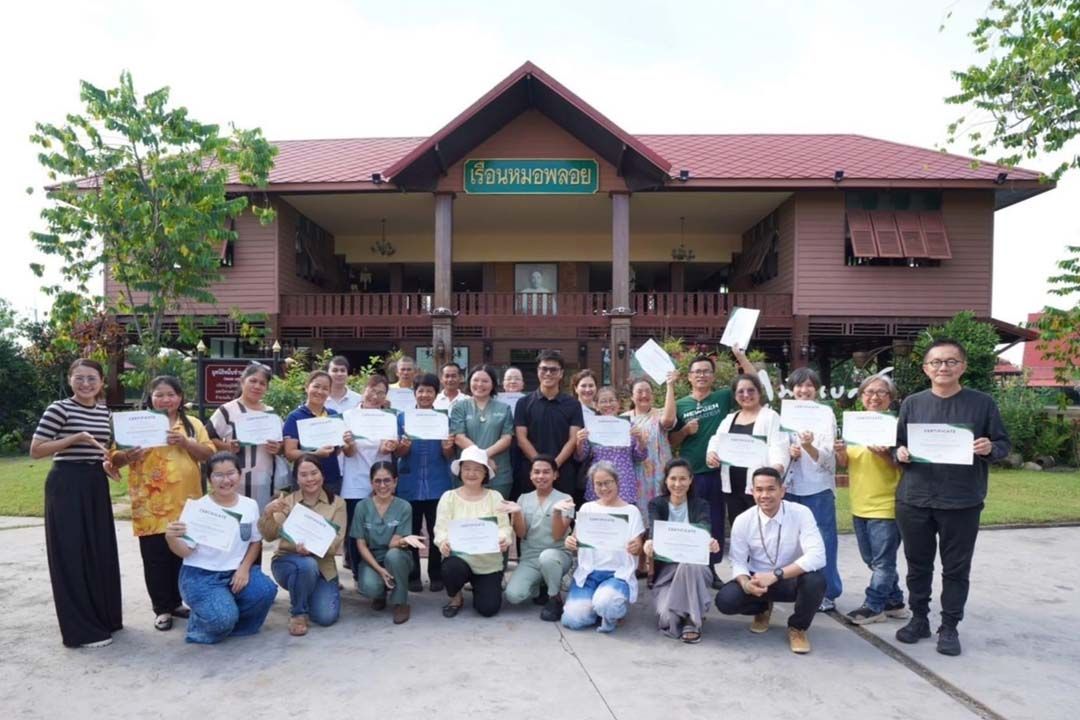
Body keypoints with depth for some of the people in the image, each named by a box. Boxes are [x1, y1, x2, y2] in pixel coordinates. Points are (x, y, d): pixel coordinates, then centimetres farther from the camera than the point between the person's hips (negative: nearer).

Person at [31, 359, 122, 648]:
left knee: (101, 552, 12)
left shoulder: (104, 411, 9)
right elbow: (35, 451, -12)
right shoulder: (59, 409, -11)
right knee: (71, 554, -1)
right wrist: (75, 438, -20)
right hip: (66, 485, -7)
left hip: (96, 484, 7)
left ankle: (105, 617, 25)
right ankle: (82, 629, 6)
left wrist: (108, 462, 4)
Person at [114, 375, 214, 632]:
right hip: (151, 504, -2)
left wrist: (185, 442, -15)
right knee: (156, 558, 3)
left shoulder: (193, 424, 9)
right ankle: (162, 608, 15)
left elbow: (209, 454, 0)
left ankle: (176, 602, 27)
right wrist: (127, 456, -24)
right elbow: (116, 459, -2)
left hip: (185, 502, 2)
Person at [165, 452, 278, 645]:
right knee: (222, 617, -28)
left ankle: (227, 623, 5)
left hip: (236, 572, 4)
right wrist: (171, 538, -31)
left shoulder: (250, 505, 2)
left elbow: (256, 542, 11)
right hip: (201, 575, -4)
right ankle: (201, 623, 10)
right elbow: (185, 551, -8)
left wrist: (244, 568, -7)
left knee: (266, 590, -24)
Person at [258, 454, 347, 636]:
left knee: (326, 617, -16)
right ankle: (298, 613, -9)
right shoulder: (287, 502, -2)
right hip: (287, 561, -1)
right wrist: (267, 514, -36)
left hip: (323, 565, 1)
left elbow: (336, 541, -11)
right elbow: (270, 536, -15)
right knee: (307, 565, -36)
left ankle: (311, 594, 19)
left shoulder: (337, 503, -2)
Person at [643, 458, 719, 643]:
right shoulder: (656, 504, 1)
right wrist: (650, 542, -44)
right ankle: (689, 614, 8)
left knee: (689, 564, -37)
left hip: (694, 568, 0)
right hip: (665, 569, 0)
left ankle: (692, 620, -16)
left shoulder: (701, 505, 1)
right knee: (667, 617, -27)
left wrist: (711, 543, -45)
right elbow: (654, 529, -19)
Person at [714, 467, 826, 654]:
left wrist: (775, 575, -37)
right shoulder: (743, 521, -12)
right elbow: (738, 562, -8)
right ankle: (762, 609, 15)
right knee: (725, 600, -24)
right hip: (758, 580, 2)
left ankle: (797, 628, -2)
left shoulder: (801, 513, -19)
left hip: (792, 580, -2)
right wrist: (746, 583, -32)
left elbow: (817, 556, -30)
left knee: (815, 580, -35)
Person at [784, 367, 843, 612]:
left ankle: (827, 593, 12)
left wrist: (808, 446, -31)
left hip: (818, 489, -4)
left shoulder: (825, 415, -4)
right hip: (790, 487, 4)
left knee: (822, 543, 1)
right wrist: (788, 452, -7)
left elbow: (827, 458, -12)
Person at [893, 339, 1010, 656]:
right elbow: (898, 445, 10)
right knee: (918, 564, 12)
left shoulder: (982, 403, 0)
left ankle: (949, 627, 22)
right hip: (914, 500, 2)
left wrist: (990, 448, -18)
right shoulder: (912, 403, 5)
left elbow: (1004, 444, 3)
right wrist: (900, 453, -11)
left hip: (962, 502, -2)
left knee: (956, 568, 8)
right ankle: (919, 619, 28)